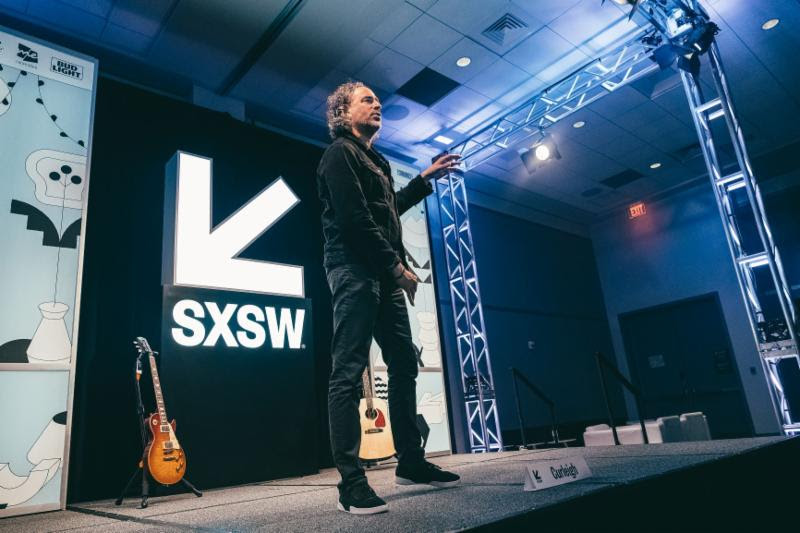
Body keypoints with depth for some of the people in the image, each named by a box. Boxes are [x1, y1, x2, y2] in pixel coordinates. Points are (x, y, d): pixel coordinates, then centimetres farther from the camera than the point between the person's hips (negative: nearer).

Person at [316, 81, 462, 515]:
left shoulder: (374, 160, 27)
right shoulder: (340, 152, -1)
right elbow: (354, 218, -14)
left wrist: (426, 178, 37)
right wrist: (396, 265, -14)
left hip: (382, 275, 10)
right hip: (354, 270, -10)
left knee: (404, 365, 10)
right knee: (348, 372, -11)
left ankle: (411, 462, 21)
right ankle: (351, 483, -8)